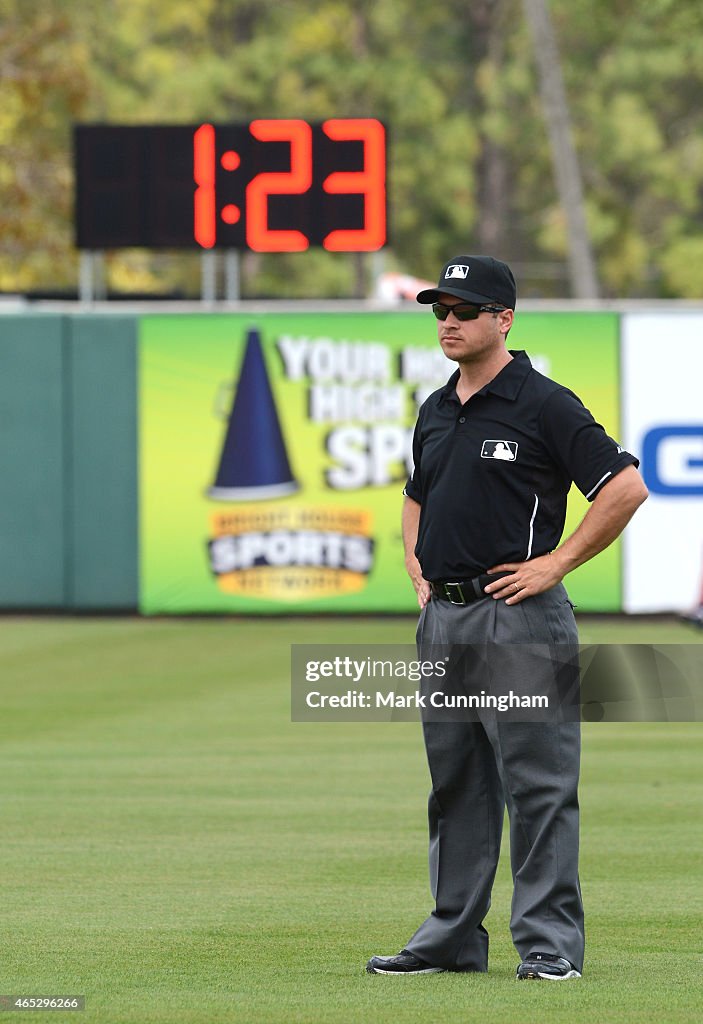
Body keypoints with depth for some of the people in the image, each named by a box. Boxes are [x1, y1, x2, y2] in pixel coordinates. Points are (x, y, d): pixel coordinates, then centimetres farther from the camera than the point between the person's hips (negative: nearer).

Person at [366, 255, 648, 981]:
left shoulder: (543, 405, -8)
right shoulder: (436, 411, 15)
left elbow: (626, 486, -13)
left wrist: (558, 562, -12)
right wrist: (418, 567, 15)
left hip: (519, 616, -8)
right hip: (443, 618, 8)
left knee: (538, 785, -6)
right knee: (455, 785, 12)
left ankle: (550, 942, -4)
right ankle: (452, 936, 17)